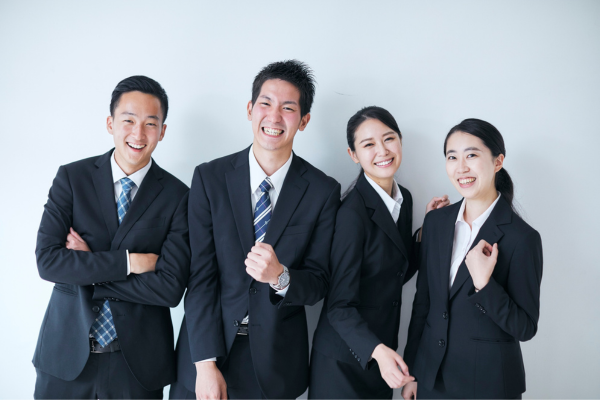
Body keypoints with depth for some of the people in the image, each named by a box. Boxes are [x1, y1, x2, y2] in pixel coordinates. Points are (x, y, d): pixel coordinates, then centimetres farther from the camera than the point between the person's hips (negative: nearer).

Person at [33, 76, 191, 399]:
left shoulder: (177, 196, -7)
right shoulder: (71, 177, -3)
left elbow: (170, 288, -14)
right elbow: (46, 260, -11)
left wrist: (87, 270, -14)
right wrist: (128, 261, -18)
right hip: (66, 353, 1)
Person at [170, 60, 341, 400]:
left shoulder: (324, 191, -6)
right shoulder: (209, 177, -6)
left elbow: (319, 282, -4)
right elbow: (200, 275, -9)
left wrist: (281, 277, -26)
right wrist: (206, 363, -13)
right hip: (206, 347, 0)